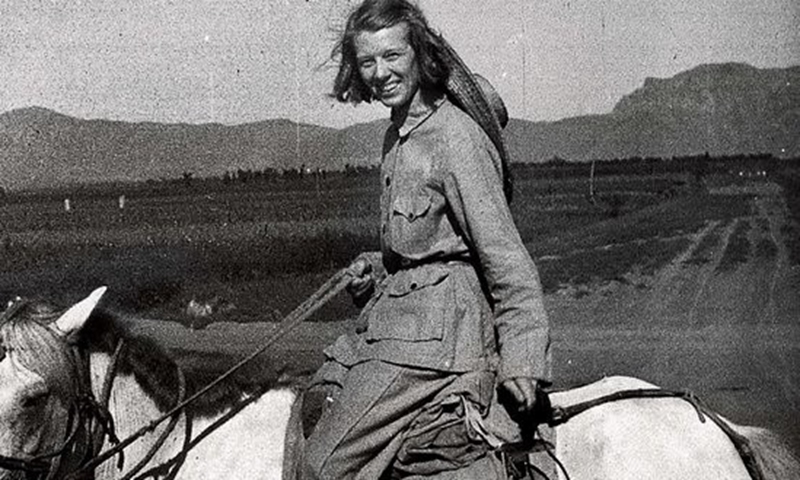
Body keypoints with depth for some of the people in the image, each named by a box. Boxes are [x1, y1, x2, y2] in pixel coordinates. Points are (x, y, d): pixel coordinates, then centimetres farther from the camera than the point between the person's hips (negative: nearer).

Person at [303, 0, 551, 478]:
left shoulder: (455, 136, -15)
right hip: (395, 326, 10)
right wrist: (375, 268, 8)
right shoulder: (399, 134, 14)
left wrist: (522, 365, -18)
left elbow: (506, 258, -17)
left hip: (436, 336, -10)